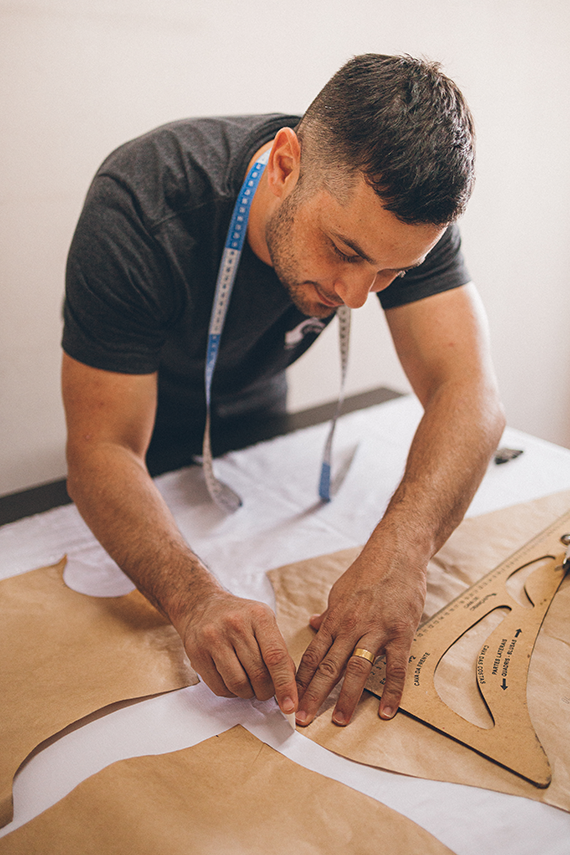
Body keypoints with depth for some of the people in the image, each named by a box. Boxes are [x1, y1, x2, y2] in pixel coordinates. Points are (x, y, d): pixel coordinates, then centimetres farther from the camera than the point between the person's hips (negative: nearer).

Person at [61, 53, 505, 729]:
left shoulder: (399, 209, -30)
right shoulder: (140, 205, -41)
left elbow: (470, 393, -37)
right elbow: (103, 451, -40)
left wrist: (400, 548, -55)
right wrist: (195, 600, -56)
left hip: (254, 408, 2)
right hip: (146, 430, -1)